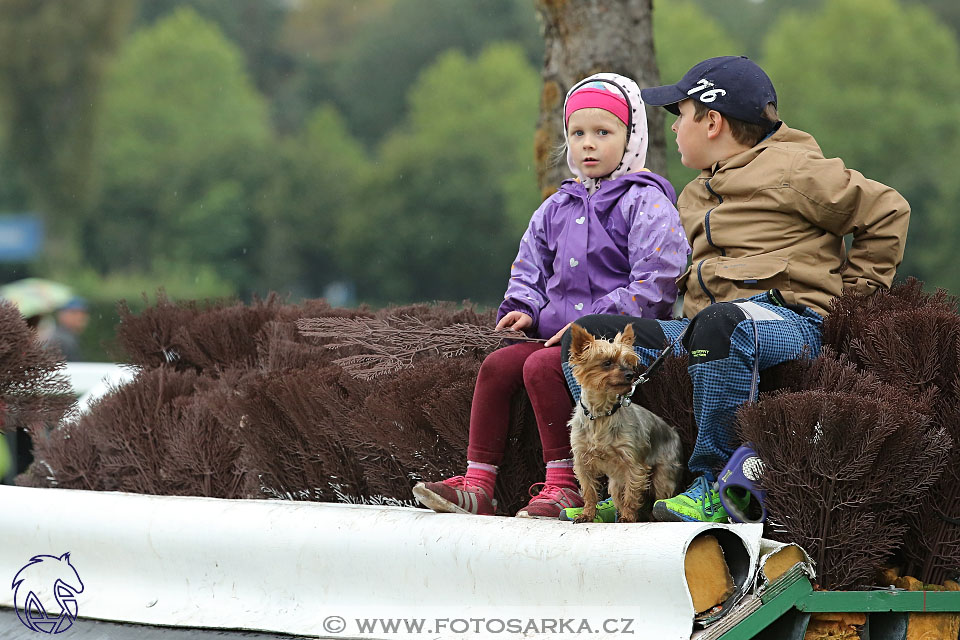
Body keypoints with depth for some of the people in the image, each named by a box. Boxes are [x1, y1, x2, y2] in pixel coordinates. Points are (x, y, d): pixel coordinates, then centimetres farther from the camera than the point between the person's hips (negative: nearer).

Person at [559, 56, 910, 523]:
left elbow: (888, 211, -1)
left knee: (719, 324, -44)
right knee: (588, 335, -6)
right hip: (703, 324, 9)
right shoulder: (693, 197, 27)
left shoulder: (789, 173, -1)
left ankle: (715, 485, -33)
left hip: (789, 321, -9)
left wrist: (850, 291, 1)